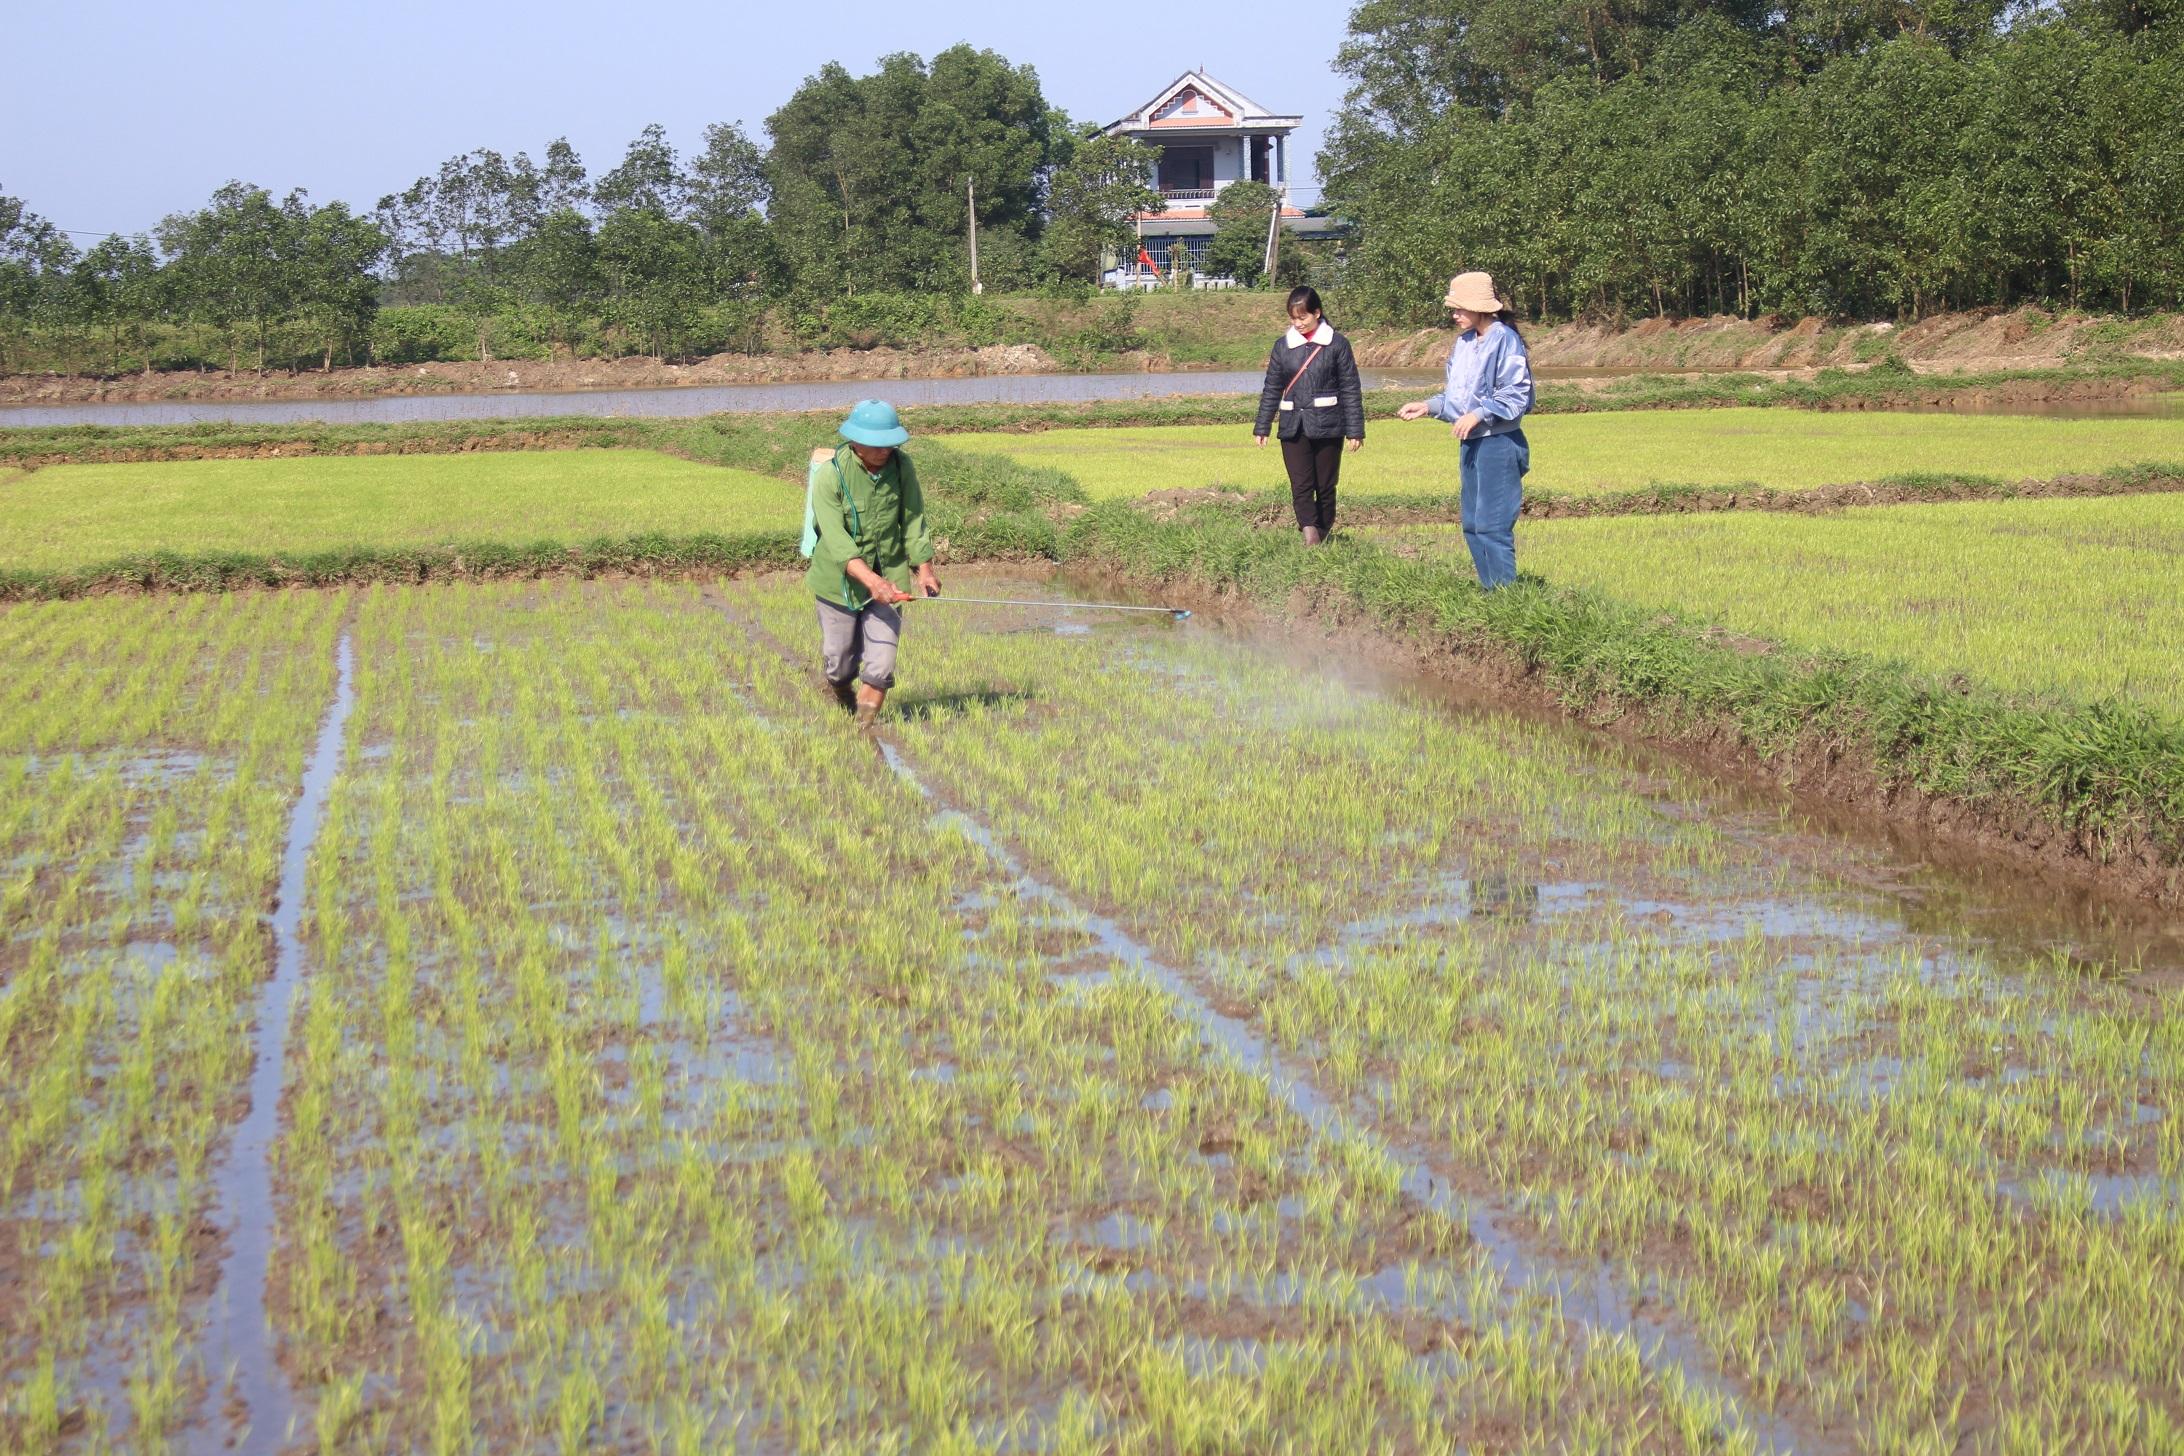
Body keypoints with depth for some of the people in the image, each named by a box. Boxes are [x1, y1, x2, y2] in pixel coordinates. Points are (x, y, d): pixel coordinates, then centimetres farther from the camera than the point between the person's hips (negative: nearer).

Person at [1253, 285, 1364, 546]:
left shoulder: (1337, 344, 0)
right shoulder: (1283, 346, 8)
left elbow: (1351, 390, 0)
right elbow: (1271, 390, 14)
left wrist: (1355, 431, -3)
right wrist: (1261, 427, 11)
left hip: (1327, 426, -2)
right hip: (1294, 427, 2)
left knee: (1325, 485, 4)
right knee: (1300, 485, -12)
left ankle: (1322, 533, 15)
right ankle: (1309, 529, -23)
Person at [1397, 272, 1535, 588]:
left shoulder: (1504, 340, -14)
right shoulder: (1464, 342, 11)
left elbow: (1517, 397, -16)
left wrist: (1478, 414, -22)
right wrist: (1428, 406, 7)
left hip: (1499, 444, -9)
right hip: (1471, 444, 9)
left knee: (1492, 524, -10)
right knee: (1472, 525, 10)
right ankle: (1490, 592, 17)